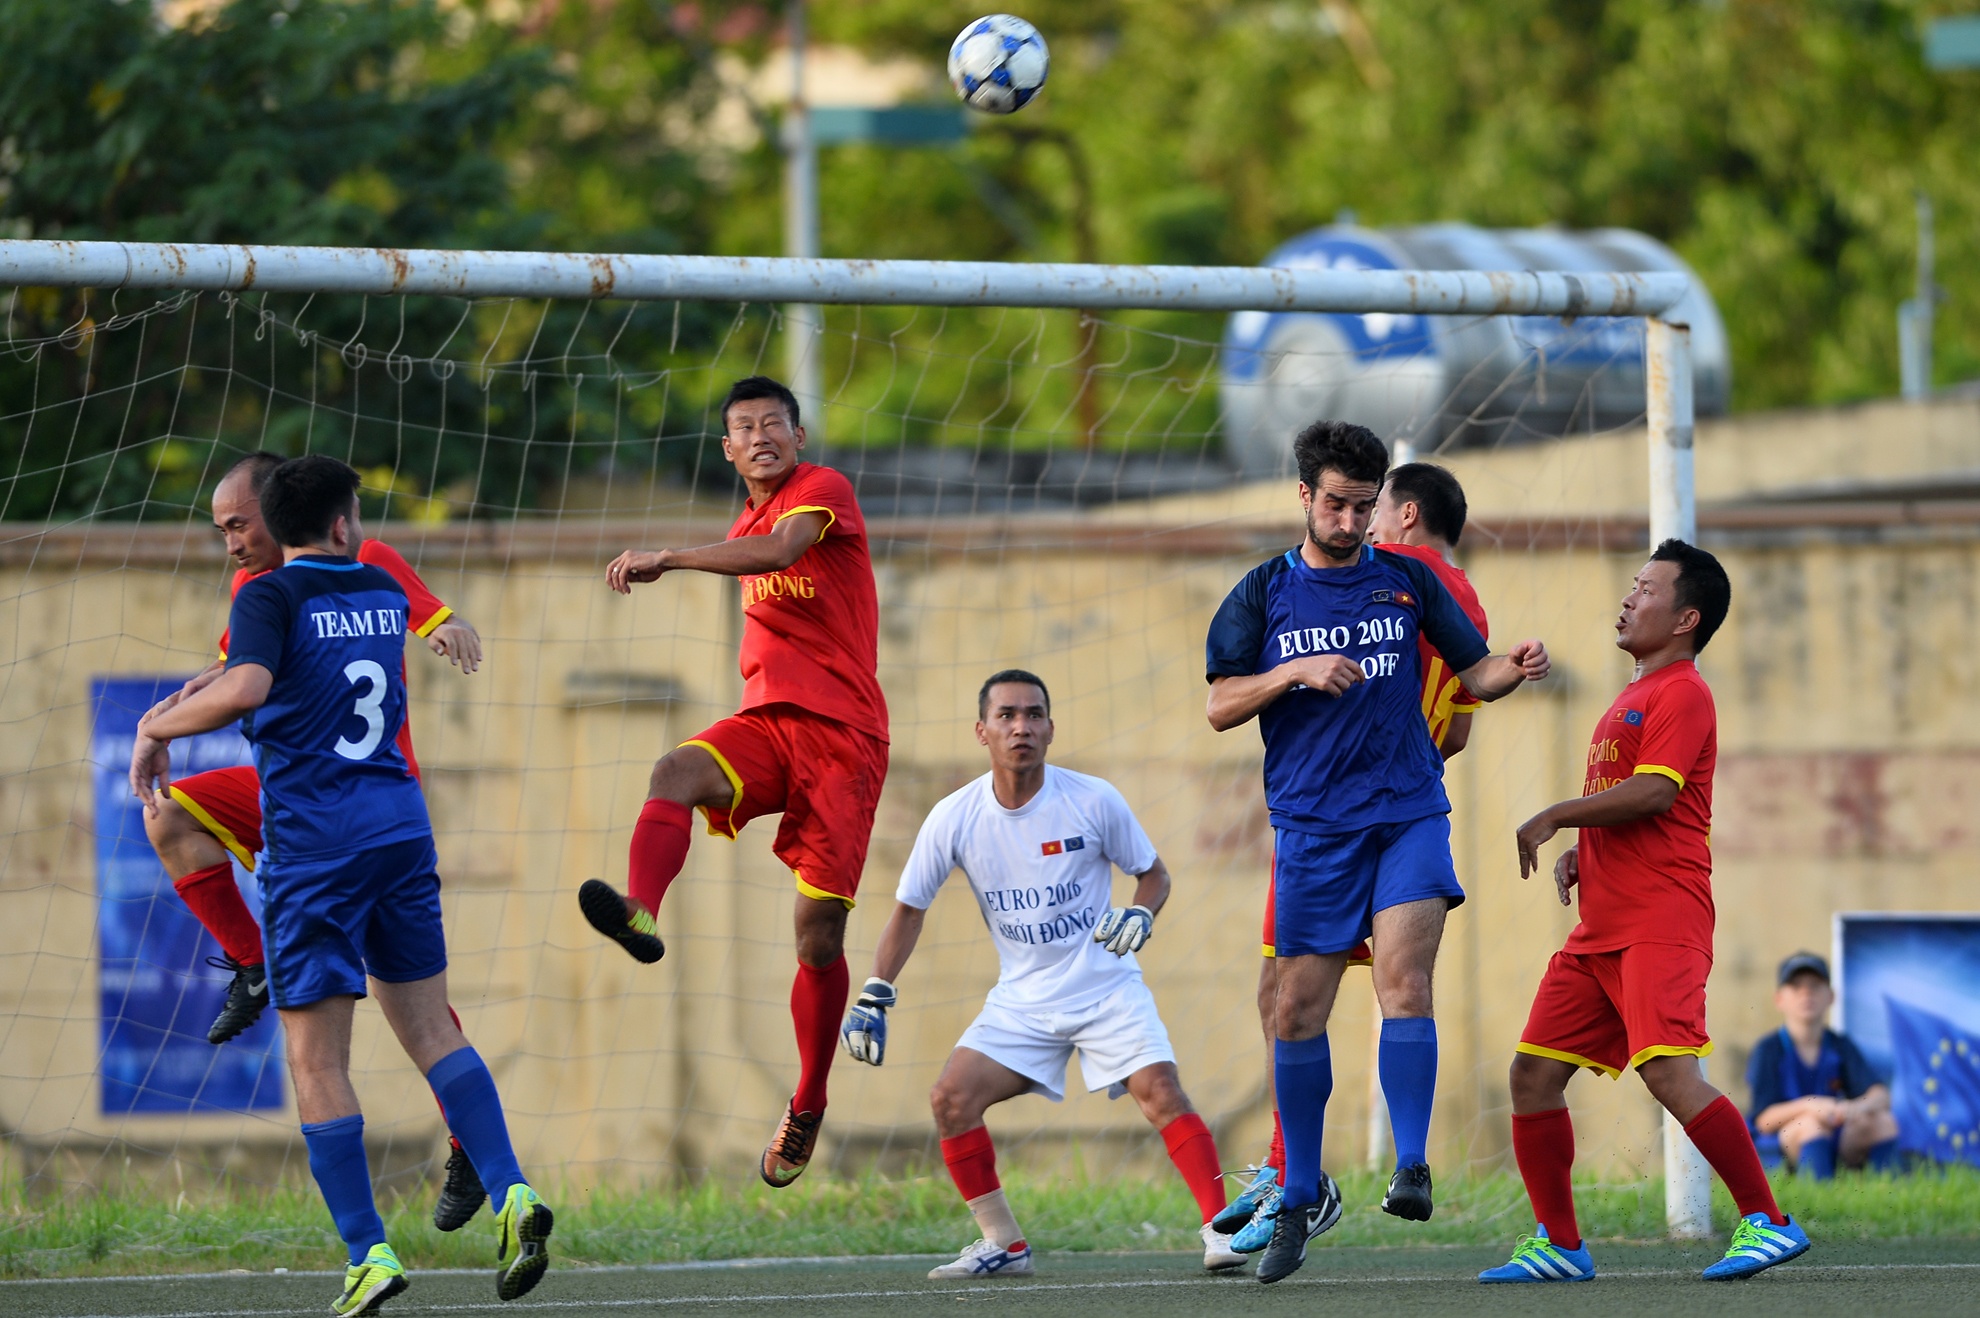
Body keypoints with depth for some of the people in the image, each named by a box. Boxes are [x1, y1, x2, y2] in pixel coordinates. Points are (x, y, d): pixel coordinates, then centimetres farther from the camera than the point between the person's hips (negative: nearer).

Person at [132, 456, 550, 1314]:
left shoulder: (272, 597, -7)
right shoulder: (385, 595, 12)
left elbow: (245, 688, -26)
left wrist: (160, 727, -11)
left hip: (313, 847, -5)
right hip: (401, 826, 5)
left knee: (316, 1059, 0)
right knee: (429, 1028, 12)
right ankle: (511, 1194, -3)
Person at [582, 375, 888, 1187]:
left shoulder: (823, 489, -3)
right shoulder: (745, 528, 20)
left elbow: (781, 550, -25)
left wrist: (670, 559, -34)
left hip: (844, 732, -6)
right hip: (764, 721, 6)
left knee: (820, 931, -6)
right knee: (677, 771, -31)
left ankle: (808, 1106, 10)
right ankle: (640, 913, -56)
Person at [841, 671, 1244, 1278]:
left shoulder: (1093, 801, -12)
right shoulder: (954, 818, -8)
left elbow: (1153, 873, 4)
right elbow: (909, 908, 5)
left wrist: (1140, 915, -18)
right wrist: (874, 998, -1)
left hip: (1107, 986, -3)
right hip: (1022, 997, 3)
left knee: (1160, 1091, -22)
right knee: (952, 1098, -13)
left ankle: (1222, 1229, -16)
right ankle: (1003, 1244, 1)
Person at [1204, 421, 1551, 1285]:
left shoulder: (1406, 581, 9)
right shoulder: (1266, 592, 7)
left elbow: (1475, 673, 11)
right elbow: (1220, 707, 2)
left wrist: (1515, 669, -11)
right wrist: (1294, 671, -14)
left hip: (1408, 815, -1)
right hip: (1311, 826, 1)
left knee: (1403, 977, -20)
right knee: (1298, 1011, 2)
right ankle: (1303, 1193, 16)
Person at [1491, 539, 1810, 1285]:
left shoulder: (1681, 693, -6)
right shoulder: (1629, 702, 23)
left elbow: (1653, 791, -19)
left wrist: (1554, 818, -11)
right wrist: (1576, 853, 12)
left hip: (1661, 925, -10)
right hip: (1601, 930, 10)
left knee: (1670, 1074, -21)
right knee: (1534, 1072, 5)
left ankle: (1767, 1223, -16)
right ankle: (1559, 1246, 10)